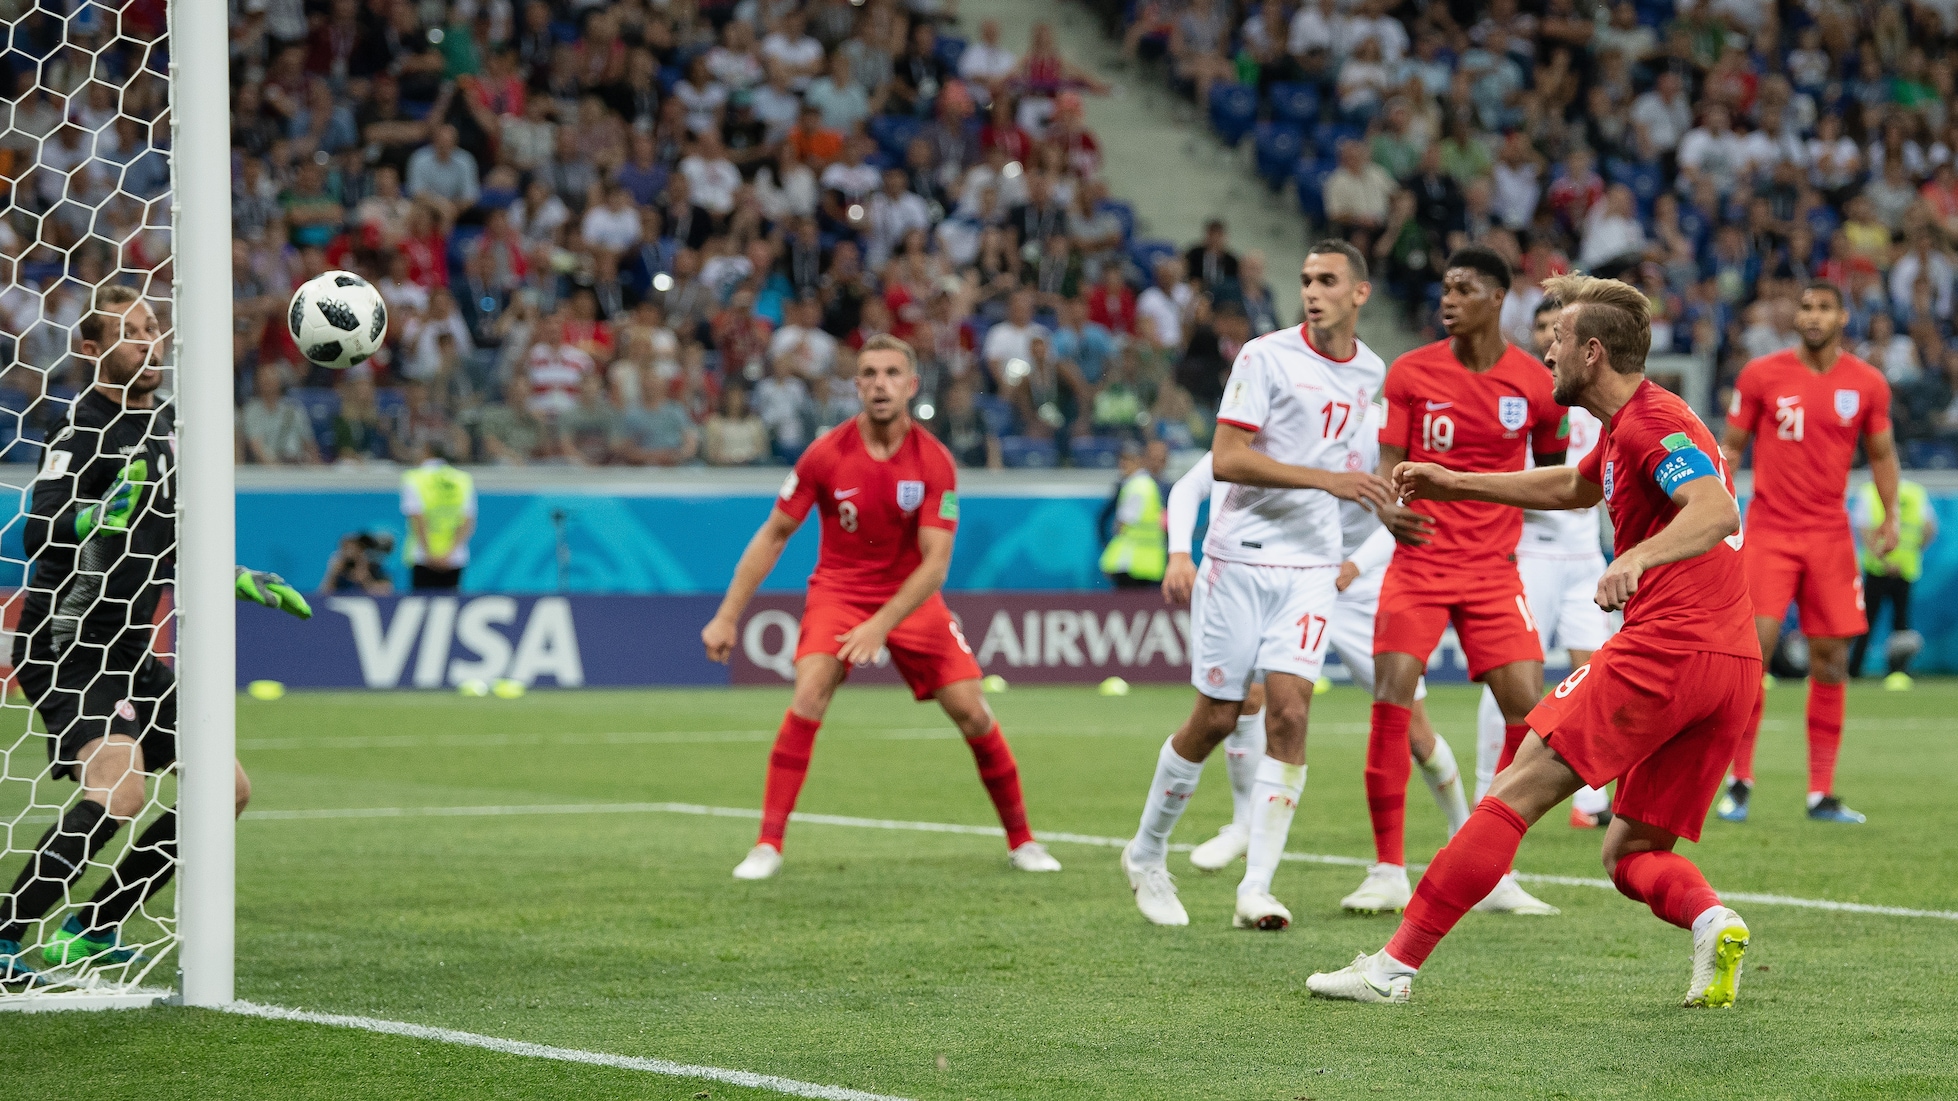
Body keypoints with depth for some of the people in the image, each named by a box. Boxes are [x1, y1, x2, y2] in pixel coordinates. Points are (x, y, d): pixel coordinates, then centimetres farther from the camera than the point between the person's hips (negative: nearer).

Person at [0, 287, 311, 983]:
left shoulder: (166, 425, 12)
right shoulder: (81, 430, -15)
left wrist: (237, 580, 28)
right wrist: (100, 516, -43)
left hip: (129, 653, 9)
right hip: (68, 648, -9)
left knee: (227, 788, 9)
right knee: (118, 790, -29)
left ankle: (92, 929, 16)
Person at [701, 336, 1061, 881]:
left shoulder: (934, 462, -14)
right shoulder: (826, 455, -13)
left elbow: (935, 563, -16)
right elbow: (773, 535, -4)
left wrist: (882, 625, -27)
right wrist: (728, 616, -6)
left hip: (912, 597, 1)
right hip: (838, 591, -1)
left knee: (971, 711, -7)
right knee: (810, 692, -25)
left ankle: (1021, 840, 12)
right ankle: (768, 844, -21)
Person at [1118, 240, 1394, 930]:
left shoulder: (1369, 372, 9)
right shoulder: (1266, 357, -9)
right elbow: (1226, 459, -17)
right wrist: (1326, 478, -22)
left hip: (1311, 565, 4)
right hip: (1241, 556, -4)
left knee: (1289, 710, -12)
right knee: (1215, 719, 1)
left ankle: (1256, 890, -11)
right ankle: (1146, 853, 24)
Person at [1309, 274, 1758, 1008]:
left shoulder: (1651, 421, -7)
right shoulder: (1631, 426, 23)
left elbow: (1717, 511, -25)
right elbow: (1573, 487, 43)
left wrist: (1635, 559, -39)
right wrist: (1456, 485, 43)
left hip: (1664, 649, -9)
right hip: (1734, 668, 9)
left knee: (1518, 791, -4)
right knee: (1631, 853, 13)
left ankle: (1397, 964, -3)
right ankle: (1710, 921, -18)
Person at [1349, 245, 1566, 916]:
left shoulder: (1535, 384, 0)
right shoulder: (1411, 373, -1)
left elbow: (1551, 468, 17)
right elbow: (1390, 465, -3)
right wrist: (1389, 508, -22)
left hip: (1494, 570, 1)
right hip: (1419, 560, -1)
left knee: (1530, 710, -9)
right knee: (1390, 702, -13)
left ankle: (1499, 877, 4)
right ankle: (1389, 872, -2)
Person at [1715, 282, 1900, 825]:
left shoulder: (1868, 384, 4)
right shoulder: (1760, 375, -1)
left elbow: (1881, 453, 14)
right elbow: (1731, 446, 5)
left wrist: (1890, 516, 1)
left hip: (1830, 534, 2)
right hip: (1769, 530, -2)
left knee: (1830, 661, 2)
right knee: (1754, 644, -14)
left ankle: (1821, 794, 10)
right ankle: (1739, 781, -2)